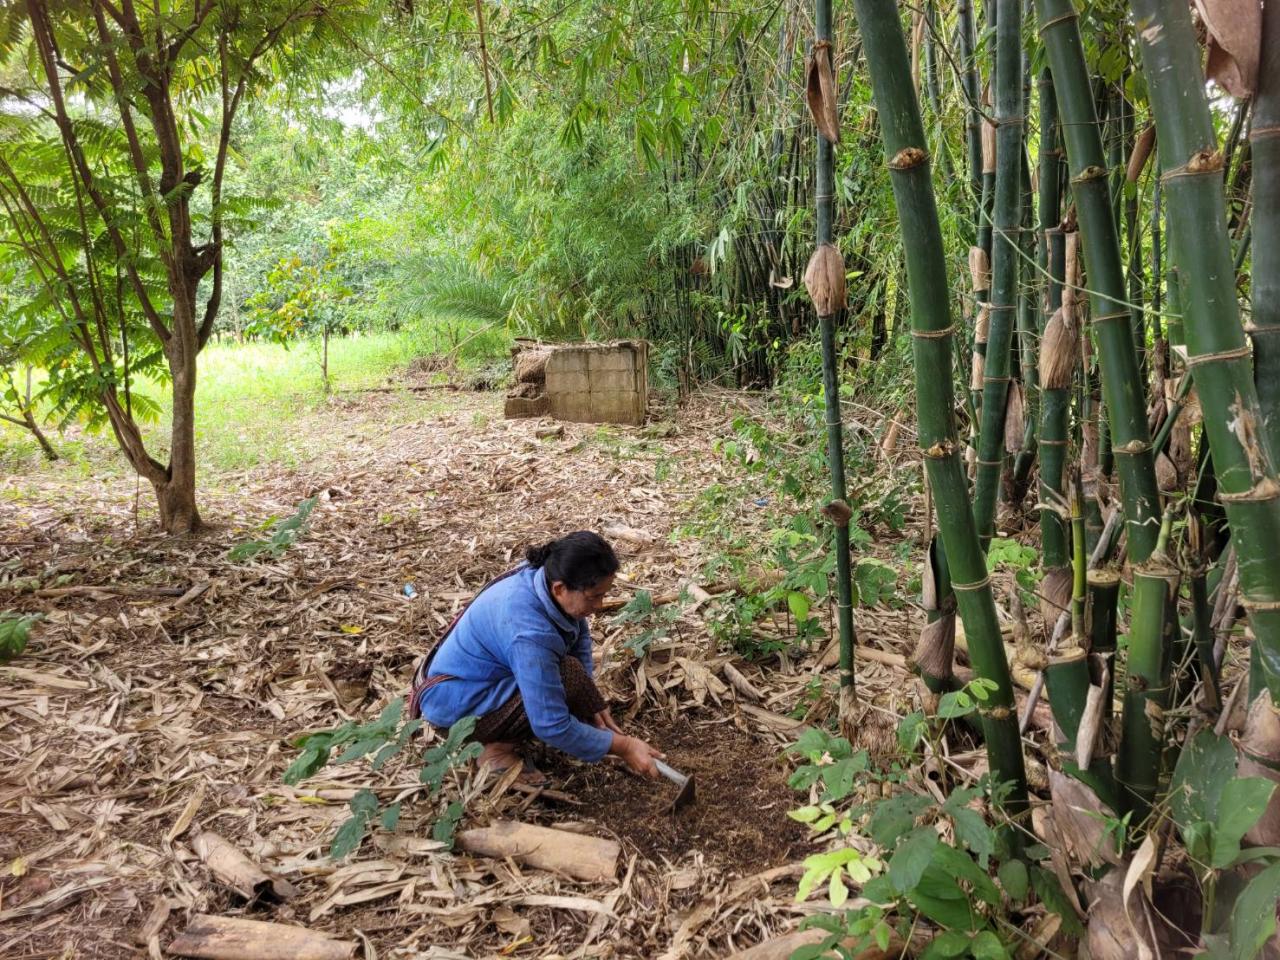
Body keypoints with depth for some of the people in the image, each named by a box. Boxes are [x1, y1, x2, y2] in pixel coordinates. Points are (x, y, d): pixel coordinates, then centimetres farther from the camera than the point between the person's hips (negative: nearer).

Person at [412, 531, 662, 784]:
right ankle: (500, 749, -7)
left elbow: (580, 636, 3)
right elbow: (552, 727, -32)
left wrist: (590, 702, -8)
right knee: (569, 677, -25)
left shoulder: (547, 576, -13)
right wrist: (623, 747, -23)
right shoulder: (529, 633, -36)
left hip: (473, 675, 9)